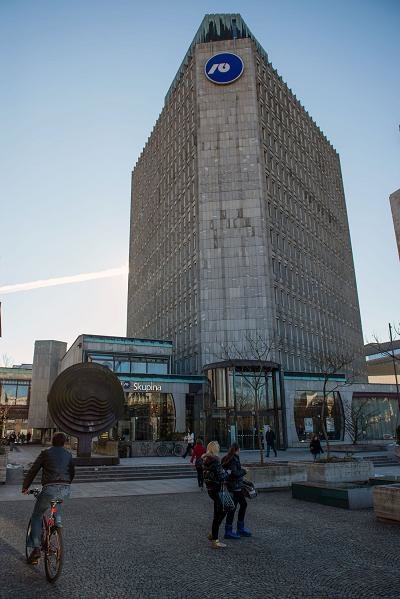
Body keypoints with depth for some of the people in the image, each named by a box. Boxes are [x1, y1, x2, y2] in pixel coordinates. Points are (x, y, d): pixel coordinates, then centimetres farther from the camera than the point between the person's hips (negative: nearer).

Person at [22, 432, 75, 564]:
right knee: (58, 502, 39)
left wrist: (25, 487, 20)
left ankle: (36, 548, 7)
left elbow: (33, 471, 7)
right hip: (66, 490, 3)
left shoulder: (45, 453, 7)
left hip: (50, 489, -3)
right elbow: (72, 473, 25)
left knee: (36, 517, 16)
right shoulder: (68, 455, 17)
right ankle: (58, 523, 26)